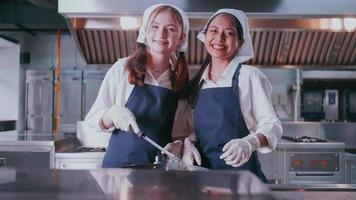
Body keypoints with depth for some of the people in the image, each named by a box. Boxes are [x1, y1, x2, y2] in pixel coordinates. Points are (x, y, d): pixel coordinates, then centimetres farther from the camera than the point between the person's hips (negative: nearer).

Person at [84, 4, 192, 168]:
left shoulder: (182, 83, 7)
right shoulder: (122, 68, 0)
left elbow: (180, 133, 13)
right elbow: (92, 118, 2)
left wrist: (179, 145, -7)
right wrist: (113, 113, -17)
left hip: (159, 168, 3)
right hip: (119, 163, -3)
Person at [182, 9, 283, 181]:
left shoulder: (249, 76, -7)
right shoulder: (197, 83, 8)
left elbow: (271, 124, -8)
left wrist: (250, 143, -26)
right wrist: (187, 144, -6)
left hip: (240, 168, -4)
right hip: (204, 170, 4)